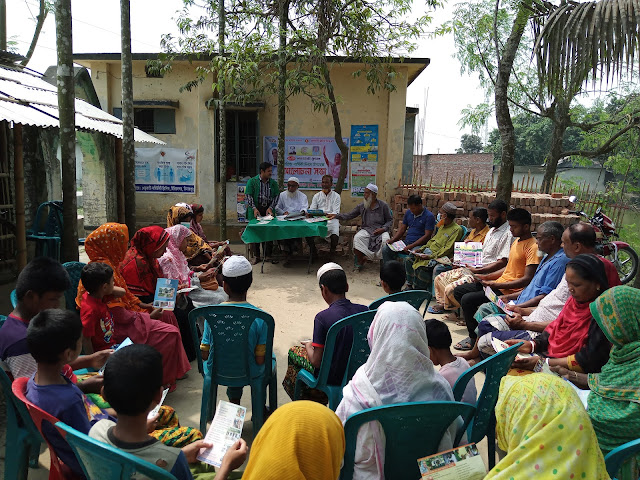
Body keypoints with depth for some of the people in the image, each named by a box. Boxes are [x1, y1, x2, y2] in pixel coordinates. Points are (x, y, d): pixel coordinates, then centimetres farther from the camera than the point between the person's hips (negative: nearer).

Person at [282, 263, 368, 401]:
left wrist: (308, 346, 1)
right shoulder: (365, 311, -11)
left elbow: (317, 362, -21)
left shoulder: (322, 318, -25)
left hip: (332, 378, -5)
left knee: (293, 352, 21)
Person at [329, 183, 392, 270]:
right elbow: (349, 215, 8)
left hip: (380, 230, -2)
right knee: (357, 238, -29)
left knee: (385, 240, -35)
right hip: (367, 229, 2)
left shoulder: (383, 206, 2)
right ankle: (360, 262, -17)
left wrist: (383, 228, -12)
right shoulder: (362, 206, 8)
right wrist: (336, 215, -5)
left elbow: (390, 220, 6)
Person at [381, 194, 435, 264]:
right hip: (406, 243, 7)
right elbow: (402, 229, 19)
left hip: (419, 245, -6)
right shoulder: (408, 212, 14)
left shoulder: (429, 216, -7)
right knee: (386, 248, -13)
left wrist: (411, 246, -20)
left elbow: (427, 236, -13)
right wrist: (393, 240, 1)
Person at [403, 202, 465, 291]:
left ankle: (419, 291, -13)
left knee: (420, 266, -30)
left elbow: (448, 249, -19)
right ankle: (410, 286, 4)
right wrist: (422, 248, 8)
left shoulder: (457, 229, -12)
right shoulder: (442, 226, 16)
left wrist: (431, 256, -24)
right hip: (430, 252, 9)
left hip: (441, 257, -9)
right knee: (408, 260, 0)